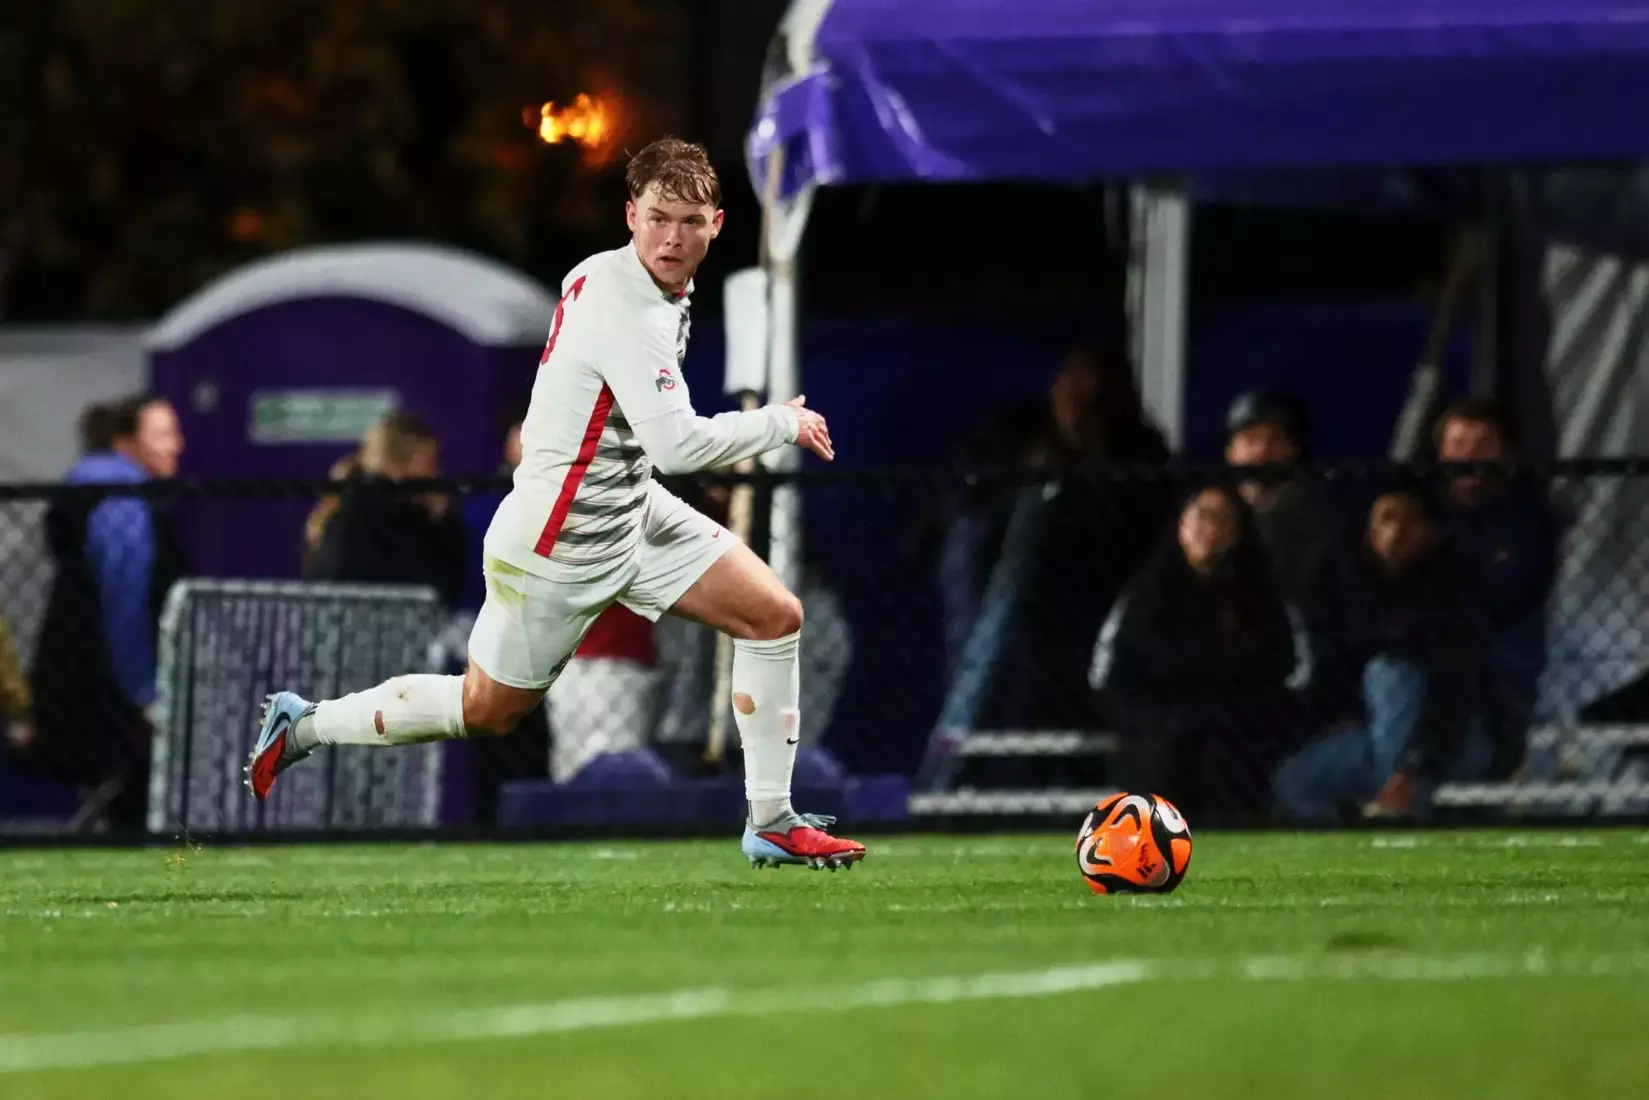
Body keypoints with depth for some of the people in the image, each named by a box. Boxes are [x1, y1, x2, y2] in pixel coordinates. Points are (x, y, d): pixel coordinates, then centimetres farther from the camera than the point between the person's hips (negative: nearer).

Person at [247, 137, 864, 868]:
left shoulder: (603, 276, 1)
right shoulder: (628, 312, -28)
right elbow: (677, 443, -33)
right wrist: (783, 425, -20)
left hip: (632, 507, 9)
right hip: (561, 542, -9)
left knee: (774, 616, 0)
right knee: (484, 712, 6)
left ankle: (771, 823, 7)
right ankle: (304, 726, 26)